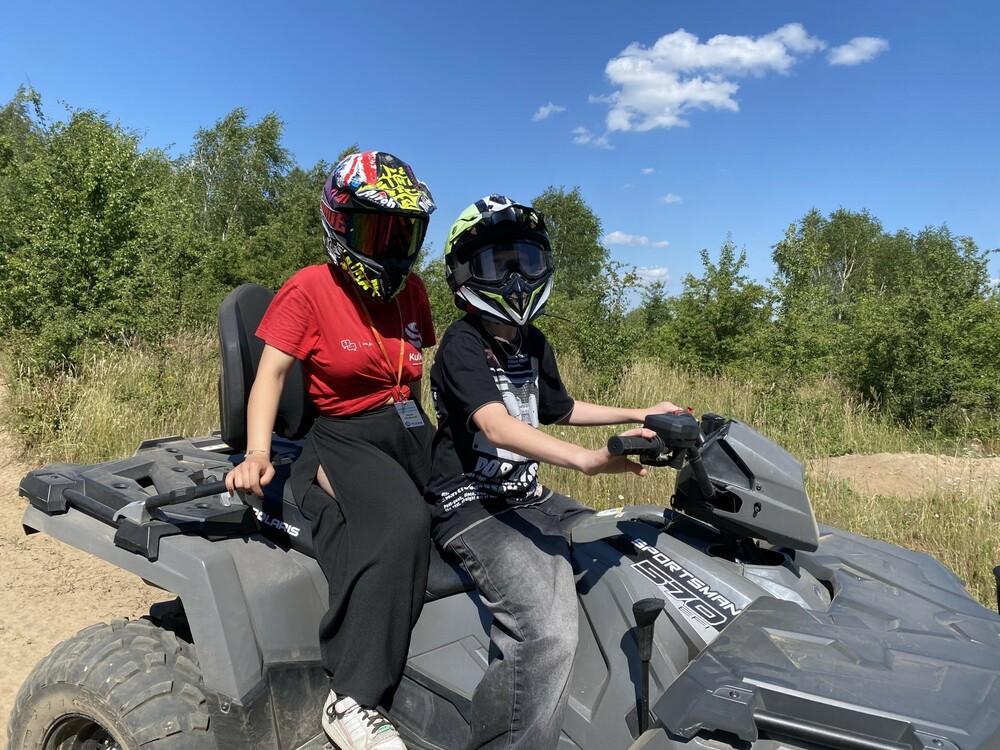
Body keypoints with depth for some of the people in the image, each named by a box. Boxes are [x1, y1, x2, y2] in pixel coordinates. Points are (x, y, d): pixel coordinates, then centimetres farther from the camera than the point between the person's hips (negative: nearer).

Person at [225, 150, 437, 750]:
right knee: (404, 524, -33)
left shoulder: (411, 289, 15)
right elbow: (271, 372, -9)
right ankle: (354, 701, -26)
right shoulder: (310, 289, -2)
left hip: (413, 432, 7)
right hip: (345, 437, -7)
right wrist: (257, 455, -23)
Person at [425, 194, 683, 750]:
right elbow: (495, 426, -29)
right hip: (472, 507, -8)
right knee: (546, 630, -31)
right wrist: (588, 459, -42)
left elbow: (560, 409, 29)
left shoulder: (532, 343, 14)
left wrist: (638, 415, 24)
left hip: (530, 499, 9)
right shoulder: (462, 344, -12)